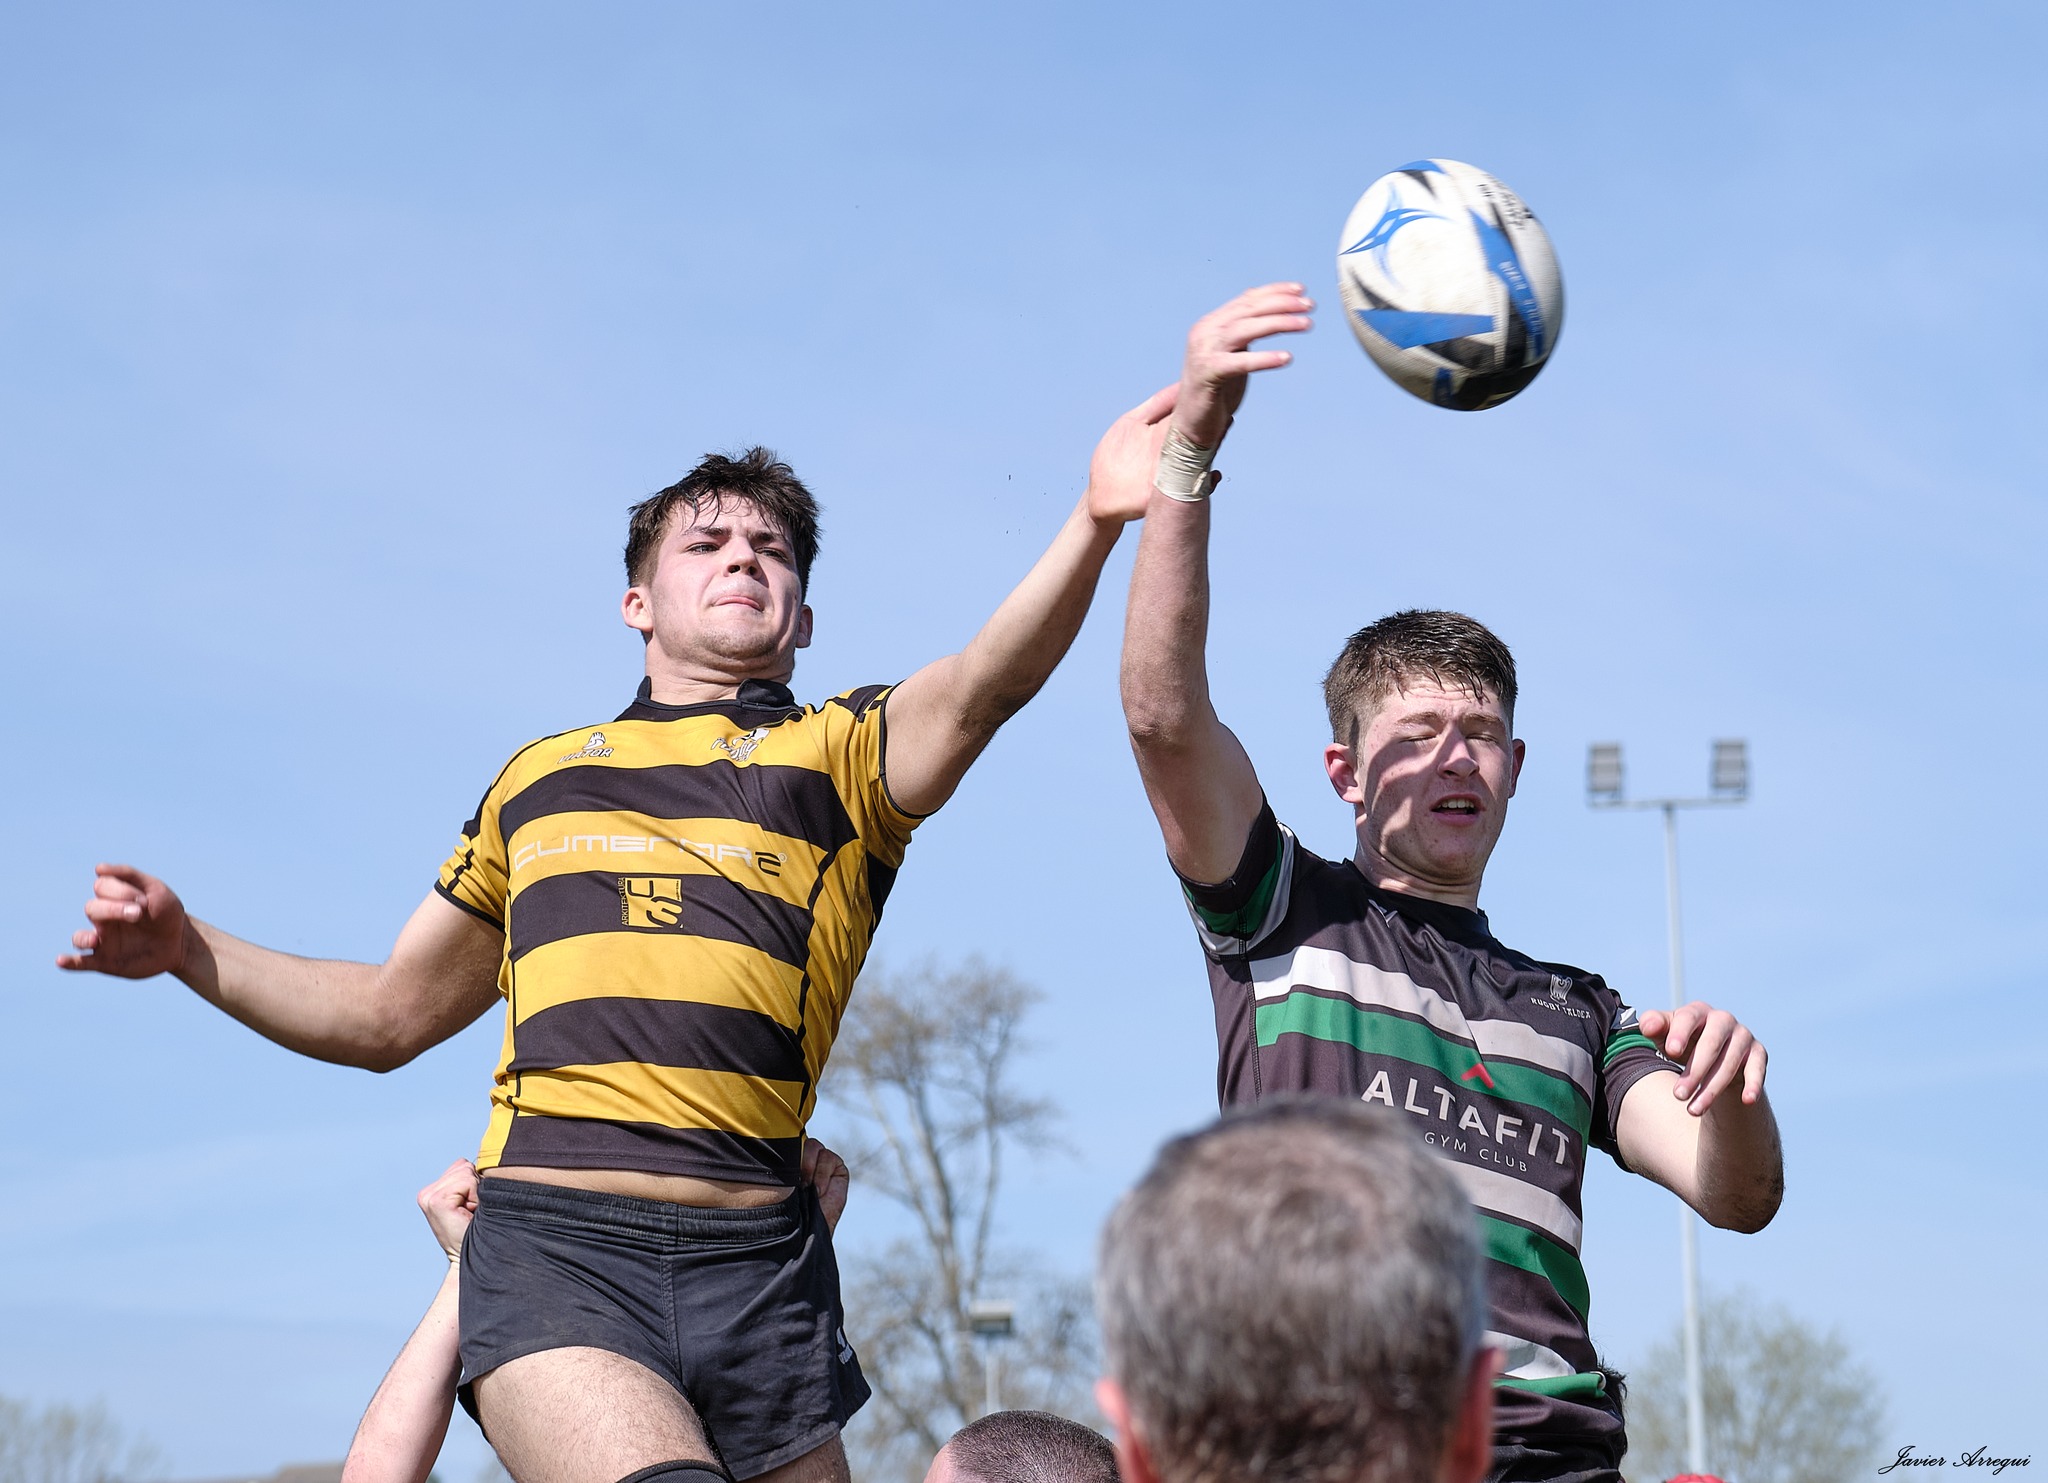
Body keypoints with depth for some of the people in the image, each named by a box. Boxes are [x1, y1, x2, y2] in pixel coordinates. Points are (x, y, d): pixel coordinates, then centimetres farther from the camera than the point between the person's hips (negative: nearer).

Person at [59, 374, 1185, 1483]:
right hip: (551, 1248, -1)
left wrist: (1094, 522, -27)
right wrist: (190, 950, 18)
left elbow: (985, 686, -8)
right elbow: (390, 1016, 32)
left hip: (757, 1267, 1)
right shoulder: (538, 778, 24)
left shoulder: (840, 755, 15)